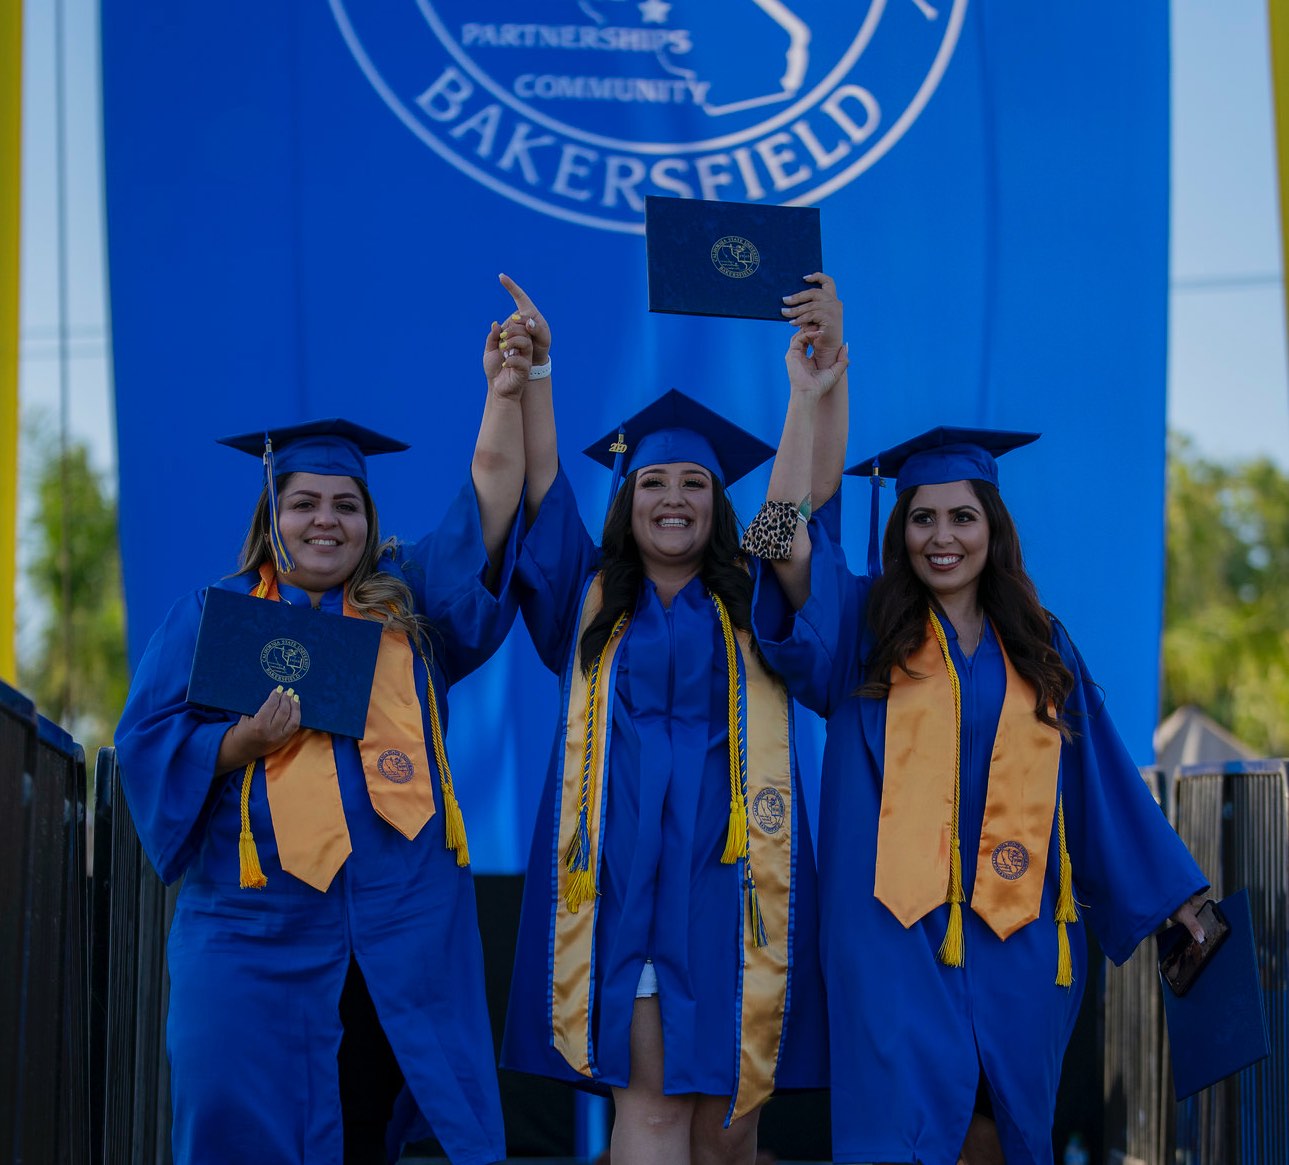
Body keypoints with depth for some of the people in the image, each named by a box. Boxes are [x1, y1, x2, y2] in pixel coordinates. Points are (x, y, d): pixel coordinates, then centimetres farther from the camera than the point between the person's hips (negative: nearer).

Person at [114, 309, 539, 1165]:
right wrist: (242, 743, -13)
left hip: (403, 926, 1)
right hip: (257, 925, -1)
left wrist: (507, 393, -3)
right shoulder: (212, 613, 11)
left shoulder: (409, 598, 14)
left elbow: (492, 492, 6)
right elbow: (148, 740, 3)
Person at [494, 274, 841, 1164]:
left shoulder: (753, 604, 14)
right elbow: (542, 486, 3)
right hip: (621, 876, -1)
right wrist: (532, 370, -11)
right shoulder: (590, 602, 14)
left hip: (728, 878, 1)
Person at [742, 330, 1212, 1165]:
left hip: (1015, 933, 3)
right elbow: (789, 547, -14)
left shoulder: (1041, 649, 11)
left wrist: (1174, 902, 15)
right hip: (897, 930, -3)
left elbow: (1103, 782, 15)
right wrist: (813, 396, -18)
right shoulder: (866, 629, 3)